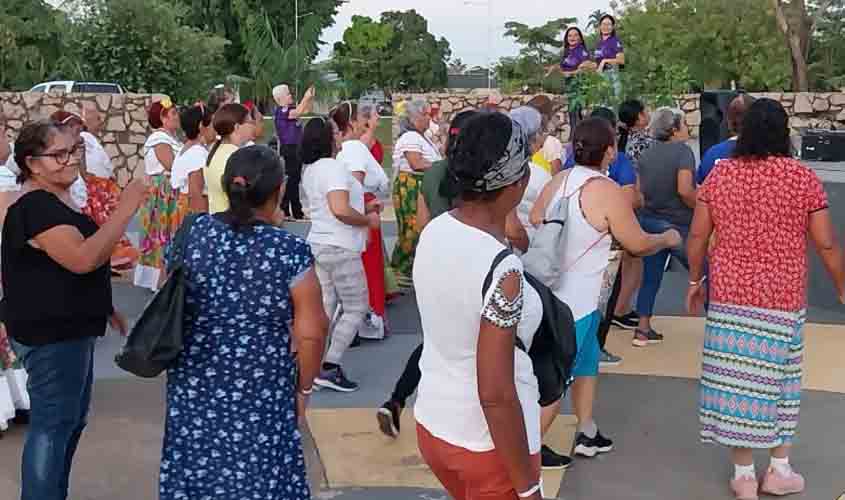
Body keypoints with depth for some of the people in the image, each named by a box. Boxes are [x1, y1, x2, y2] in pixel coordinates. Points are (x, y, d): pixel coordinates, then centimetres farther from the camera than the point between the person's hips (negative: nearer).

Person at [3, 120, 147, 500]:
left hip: (67, 329, 11)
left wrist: (103, 307, 21)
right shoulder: (35, 207, -22)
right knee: (52, 424, -1)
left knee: (72, 420, 21)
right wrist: (126, 209, -34)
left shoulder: (57, 200, 11)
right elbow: (83, 258, -34)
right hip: (49, 335, -11)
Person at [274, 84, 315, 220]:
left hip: (296, 149, 10)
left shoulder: (290, 109, 13)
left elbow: (306, 111, 20)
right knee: (288, 181, -8)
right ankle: (284, 212, -3)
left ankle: (297, 212, 21)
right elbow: (297, 112, -29)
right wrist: (306, 97, -23)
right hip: (288, 149, -10)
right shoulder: (281, 111, -14)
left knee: (295, 180, 14)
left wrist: (311, 98, 6)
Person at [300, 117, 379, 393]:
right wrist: (368, 220, -12)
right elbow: (340, 210, -28)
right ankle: (330, 367, -1)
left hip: (319, 244, 9)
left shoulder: (310, 170, 14)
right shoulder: (334, 167, -17)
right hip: (340, 248, -9)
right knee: (356, 308, 1)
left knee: (326, 308, 11)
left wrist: (364, 207, 20)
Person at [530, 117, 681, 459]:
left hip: (551, 288, 8)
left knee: (587, 361, 22)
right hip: (576, 299, -8)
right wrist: (668, 238, 12)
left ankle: (587, 434, 32)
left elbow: (531, 225, 11)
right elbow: (637, 244, -8)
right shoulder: (608, 192, -17)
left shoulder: (557, 181, 3)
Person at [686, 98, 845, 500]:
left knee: (735, 380, 7)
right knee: (778, 380, 14)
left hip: (729, 294, 1)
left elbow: (697, 236, 3)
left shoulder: (719, 174, 0)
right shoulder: (803, 178, -5)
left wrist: (696, 280, 17)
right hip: (783, 299, -1)